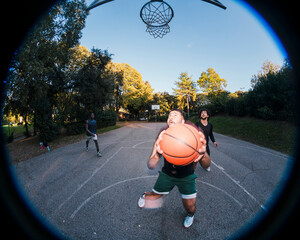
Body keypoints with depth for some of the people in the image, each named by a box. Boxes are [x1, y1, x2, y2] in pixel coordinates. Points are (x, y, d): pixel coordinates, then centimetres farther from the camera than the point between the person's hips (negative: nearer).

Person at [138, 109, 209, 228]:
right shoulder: (163, 137, -23)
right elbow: (150, 166, -25)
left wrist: (202, 155, -52)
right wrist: (157, 154, -49)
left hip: (186, 177, -1)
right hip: (167, 175, 1)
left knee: (190, 207, 0)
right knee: (152, 198, 8)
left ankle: (190, 215, 40)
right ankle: (145, 196, 48)